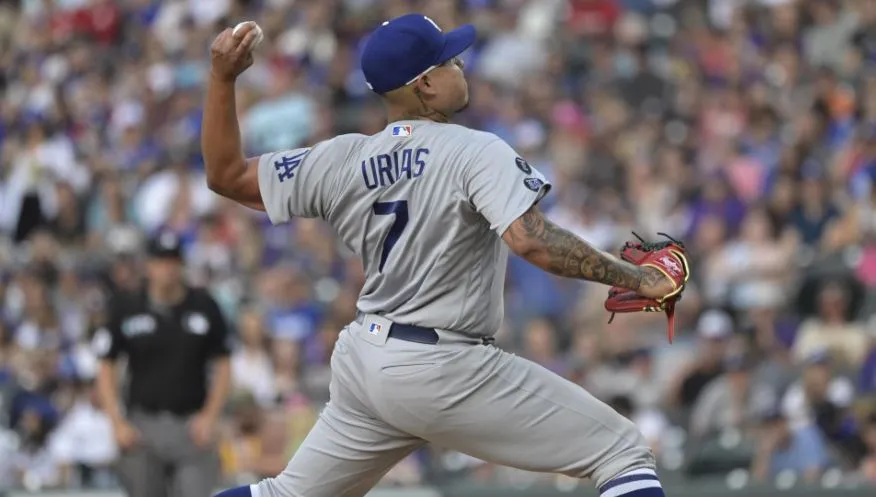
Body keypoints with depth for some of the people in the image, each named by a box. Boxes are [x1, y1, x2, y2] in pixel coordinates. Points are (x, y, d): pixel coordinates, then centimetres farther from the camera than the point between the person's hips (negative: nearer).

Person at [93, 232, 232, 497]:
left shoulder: (204, 306, 3)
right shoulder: (126, 308, 1)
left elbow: (223, 366, 9)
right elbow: (106, 368, 5)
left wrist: (210, 416, -2)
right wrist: (117, 422, -3)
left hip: (192, 424, 0)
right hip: (144, 423, 0)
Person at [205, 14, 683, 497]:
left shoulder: (339, 161, 3)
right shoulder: (477, 152, -14)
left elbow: (227, 176, 9)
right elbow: (532, 241, -27)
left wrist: (222, 77, 9)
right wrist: (637, 279, -21)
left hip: (361, 362, 7)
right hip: (442, 372, -7)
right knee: (625, 453, -4)